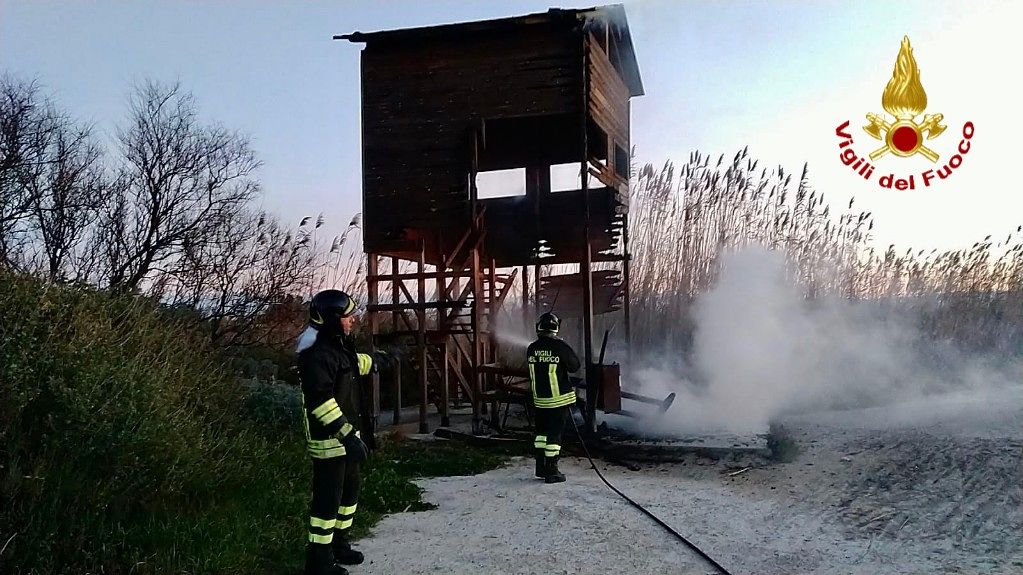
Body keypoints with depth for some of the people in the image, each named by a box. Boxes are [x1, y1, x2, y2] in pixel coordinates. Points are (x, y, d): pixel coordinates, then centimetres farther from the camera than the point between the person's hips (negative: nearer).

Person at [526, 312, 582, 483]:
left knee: (542, 431, 17)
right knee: (555, 434, 1)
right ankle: (551, 471, 5)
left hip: (539, 398, 5)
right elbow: (575, 366, -4)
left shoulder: (532, 349, -1)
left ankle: (541, 467, 24)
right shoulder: (561, 347, -15)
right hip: (559, 398, -5)